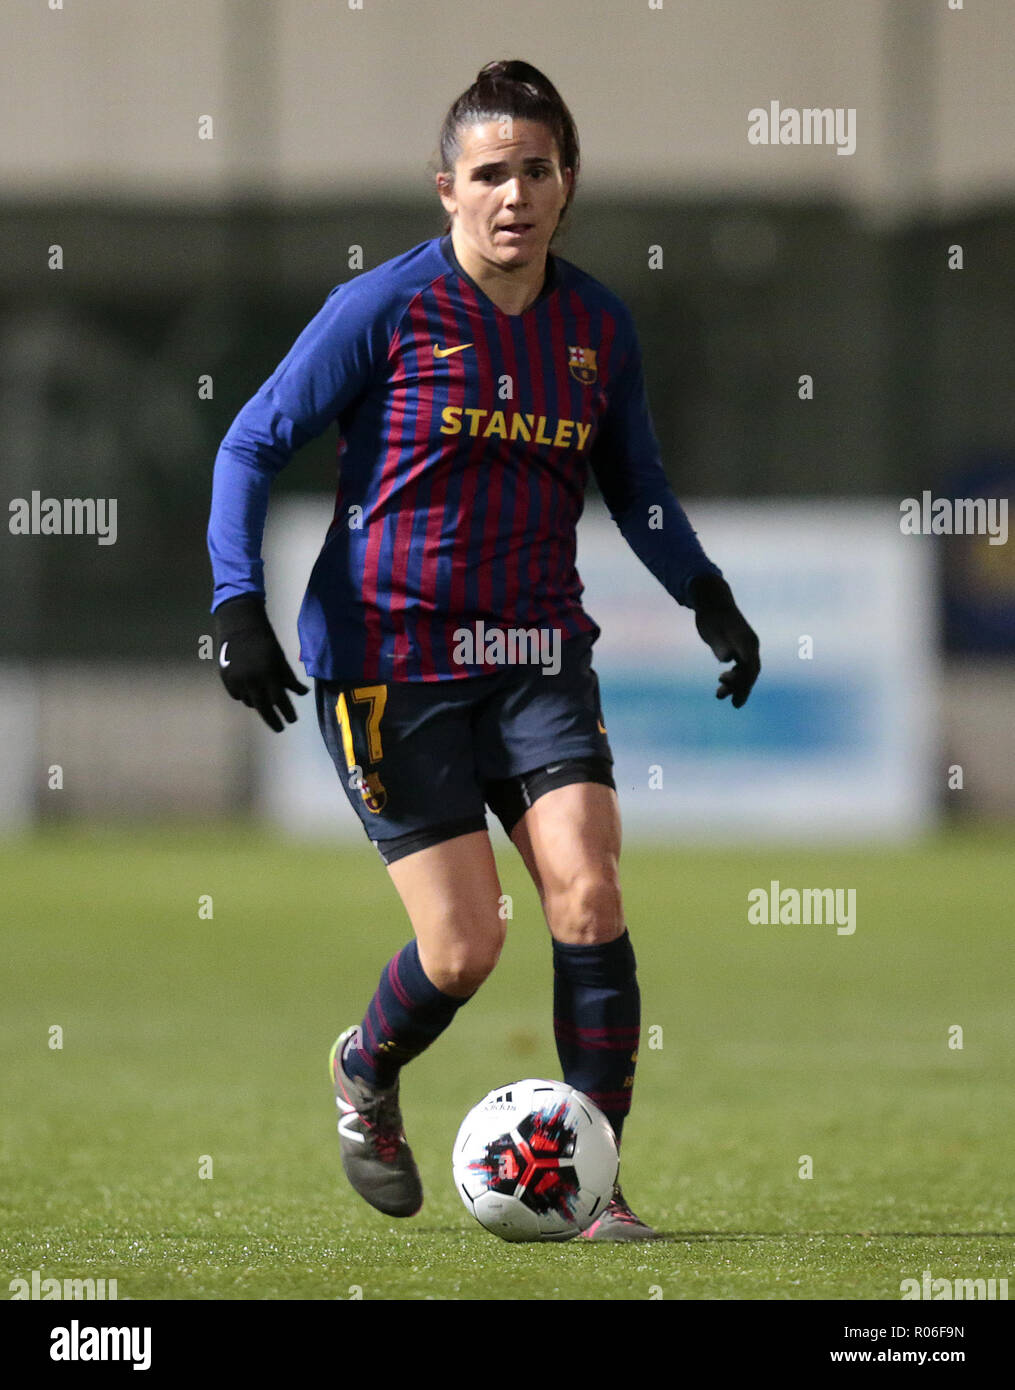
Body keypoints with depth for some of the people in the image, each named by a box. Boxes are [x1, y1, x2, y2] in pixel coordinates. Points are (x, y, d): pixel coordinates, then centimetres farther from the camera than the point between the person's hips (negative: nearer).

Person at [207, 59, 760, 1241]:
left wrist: (710, 600, 13)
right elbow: (252, 446, -3)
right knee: (465, 945, -8)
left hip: (537, 656, 4)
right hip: (389, 660, -4)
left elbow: (635, 482, 23)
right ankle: (366, 1073, 26)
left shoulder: (598, 326, 6)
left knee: (587, 893, -15)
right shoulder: (386, 308, -8)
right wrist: (239, 605, -13)